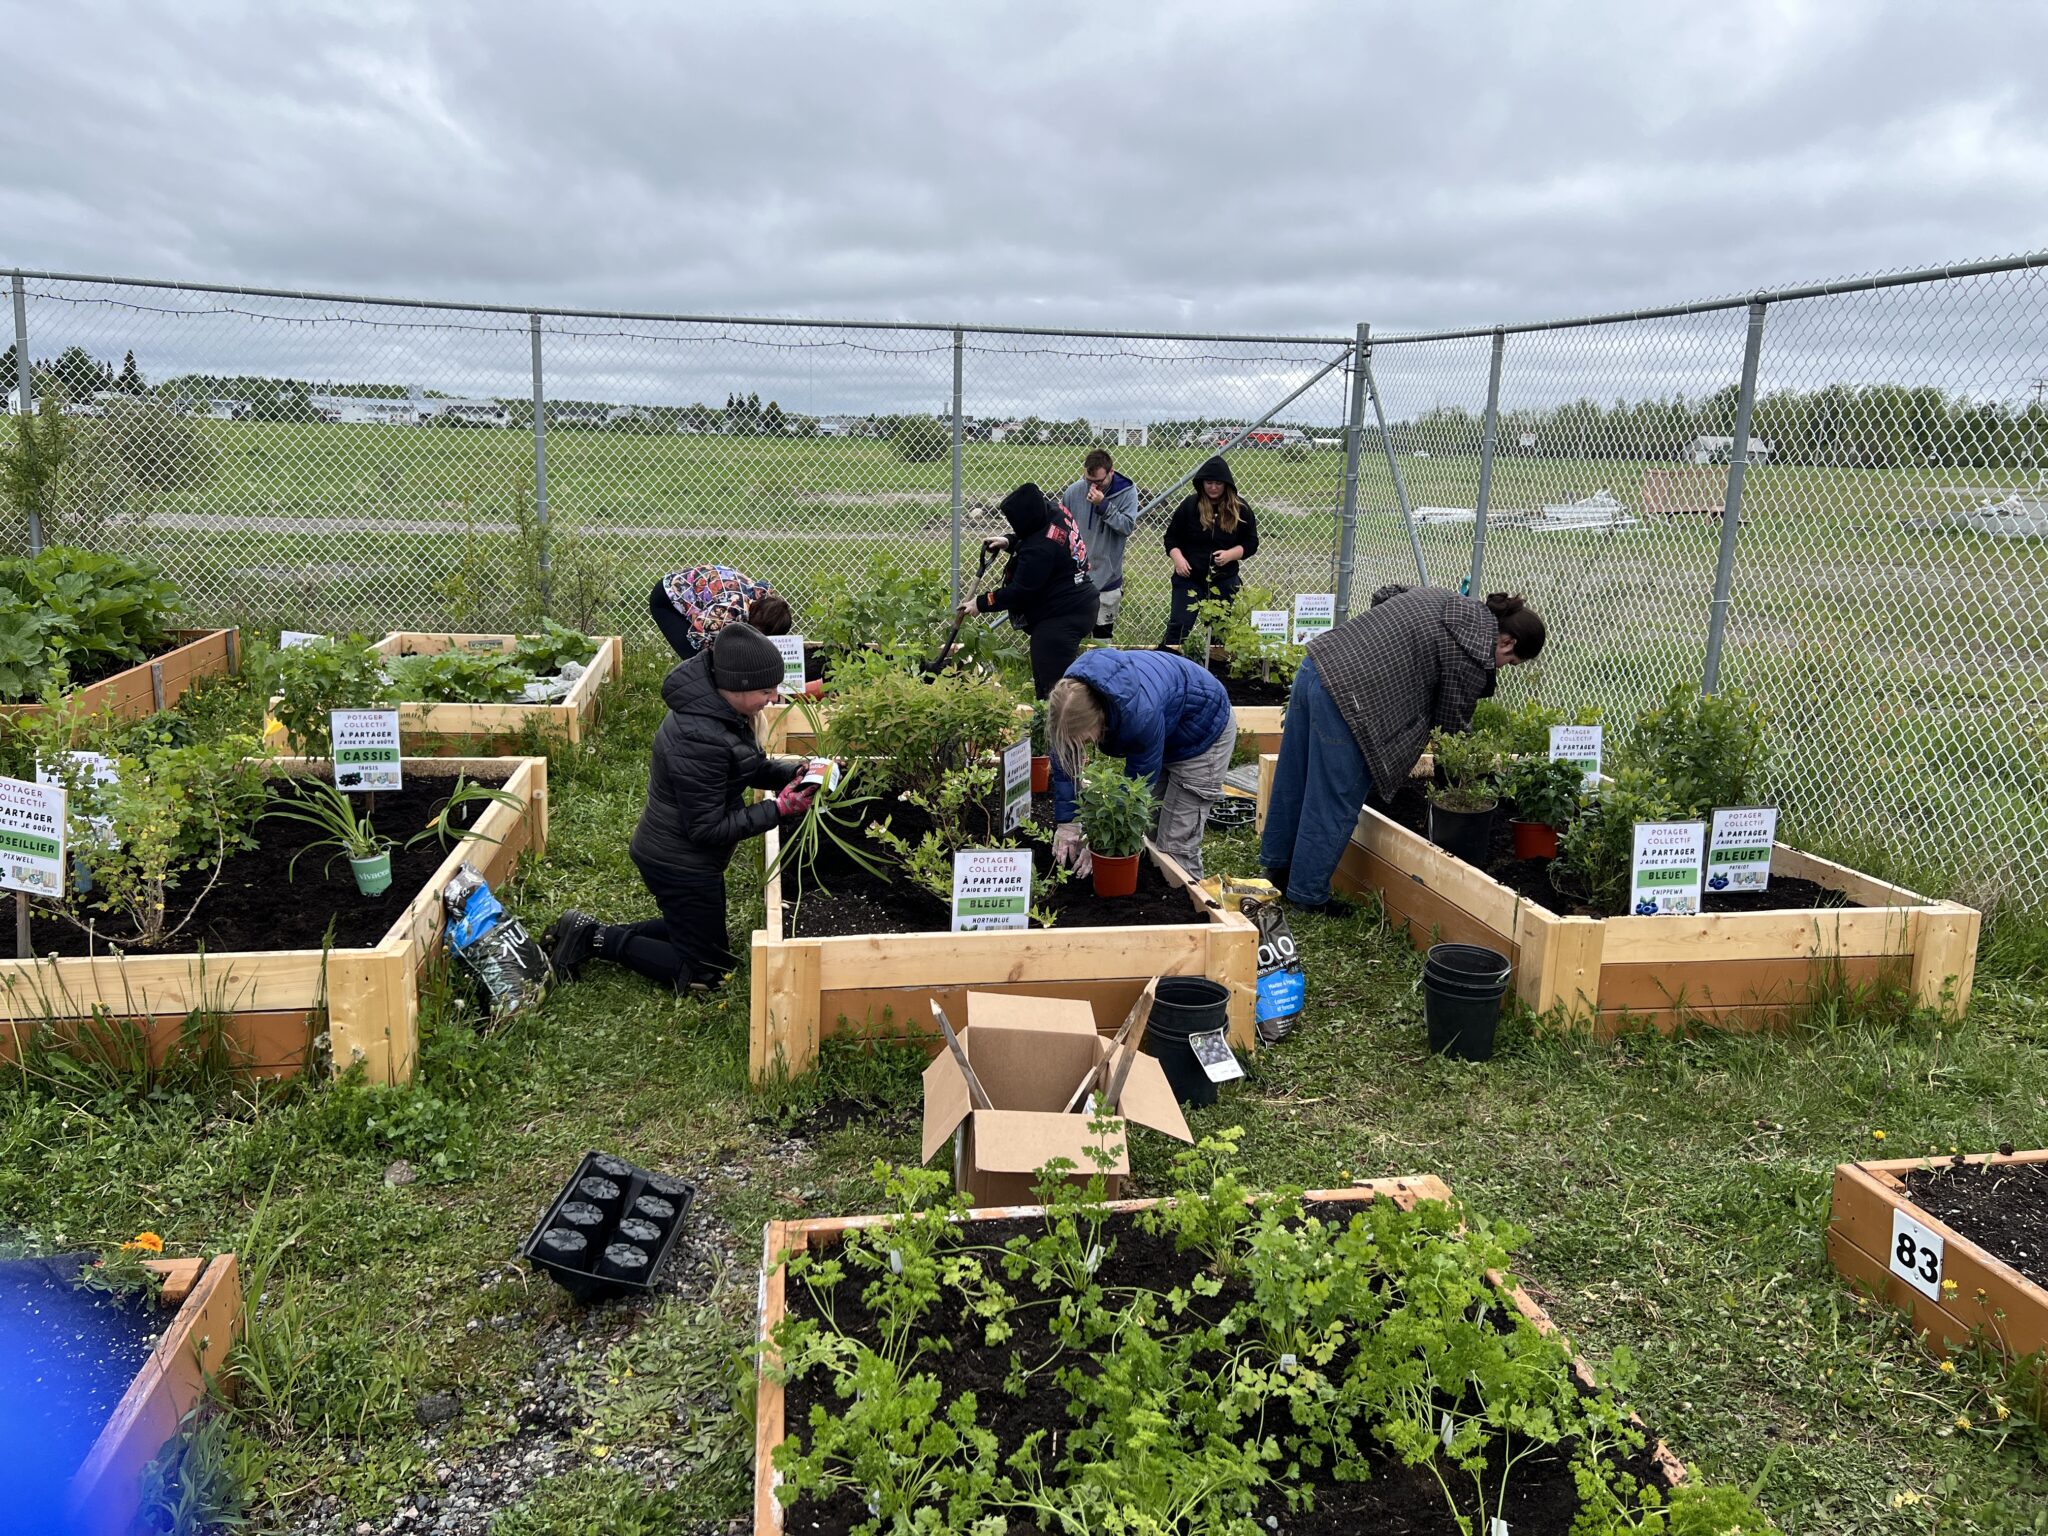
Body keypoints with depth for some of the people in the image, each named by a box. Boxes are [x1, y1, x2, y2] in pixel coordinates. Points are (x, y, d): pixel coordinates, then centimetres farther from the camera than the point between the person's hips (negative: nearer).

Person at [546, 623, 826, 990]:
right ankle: (596, 938, 9)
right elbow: (708, 829, -26)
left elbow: (750, 767, 12)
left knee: (705, 937, 27)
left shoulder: (716, 706, -4)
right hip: (679, 864, -9)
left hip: (682, 855, 9)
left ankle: (595, 933, 22)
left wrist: (791, 771, -6)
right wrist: (779, 808, -24)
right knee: (703, 973, 7)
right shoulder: (699, 738, -32)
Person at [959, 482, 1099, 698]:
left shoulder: (1040, 550, -27)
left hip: (1061, 617, -11)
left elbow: (1020, 592, -19)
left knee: (1050, 682, -8)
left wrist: (981, 604, -9)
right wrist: (1008, 541, 4)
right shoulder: (1055, 511, 0)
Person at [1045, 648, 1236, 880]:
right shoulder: (1071, 694, -25)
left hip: (1202, 732, -7)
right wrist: (1065, 823, -15)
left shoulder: (1140, 714, -43)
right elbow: (1064, 764, -13)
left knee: (1175, 848, -9)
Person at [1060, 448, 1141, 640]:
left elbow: (1127, 527, -16)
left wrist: (1103, 505, -25)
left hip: (1107, 579, -1)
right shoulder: (1073, 491, -4)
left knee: (1103, 632, 7)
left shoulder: (1127, 492, -7)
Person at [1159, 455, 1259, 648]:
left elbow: (1251, 543, 4)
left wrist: (1230, 554, -14)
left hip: (1224, 581, 1)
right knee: (1179, 625, -5)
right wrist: (1178, 558, -15)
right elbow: (1171, 537, 4)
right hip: (1189, 578, -1)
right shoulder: (1190, 505, -2)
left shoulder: (1239, 509, -1)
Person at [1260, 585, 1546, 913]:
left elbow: (1383, 594, 26)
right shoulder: (1474, 656, -6)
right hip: (1349, 694, -9)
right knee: (1334, 807, 4)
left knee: (1293, 782, 21)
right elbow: (1451, 721, 2)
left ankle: (1277, 866, 37)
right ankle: (1308, 896, 16)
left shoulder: (1443, 599, 17)